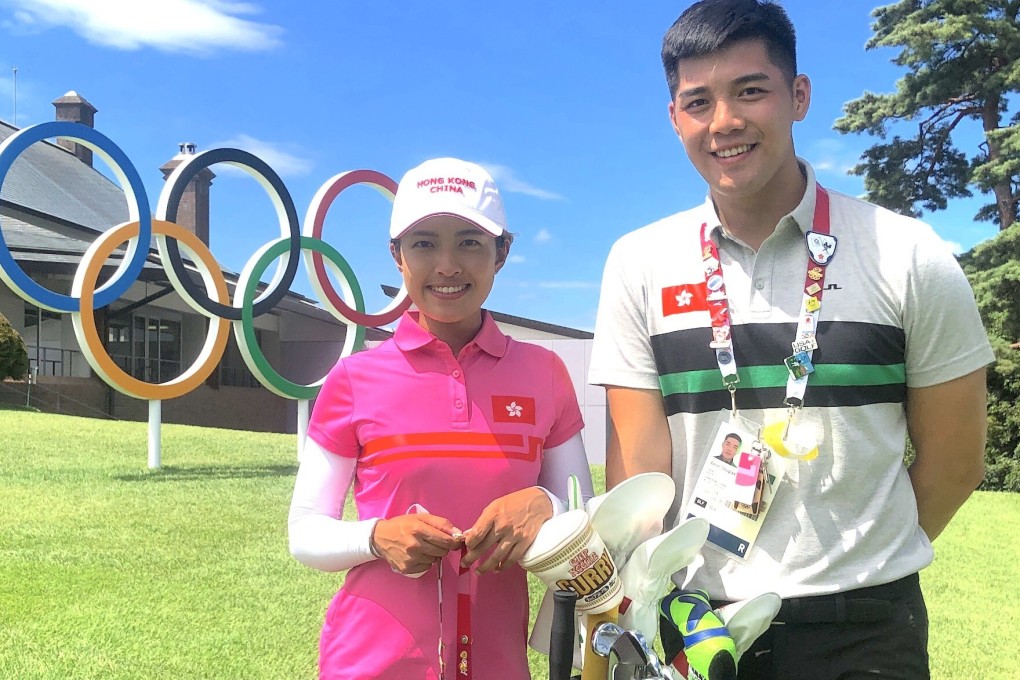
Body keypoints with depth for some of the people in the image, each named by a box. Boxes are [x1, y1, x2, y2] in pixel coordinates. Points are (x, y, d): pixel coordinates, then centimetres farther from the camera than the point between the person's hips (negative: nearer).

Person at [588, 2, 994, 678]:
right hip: (691, 623, 2)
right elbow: (639, 462, -5)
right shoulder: (638, 266, -2)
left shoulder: (909, 260, -7)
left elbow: (953, 462, 1)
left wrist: (861, 564, 3)